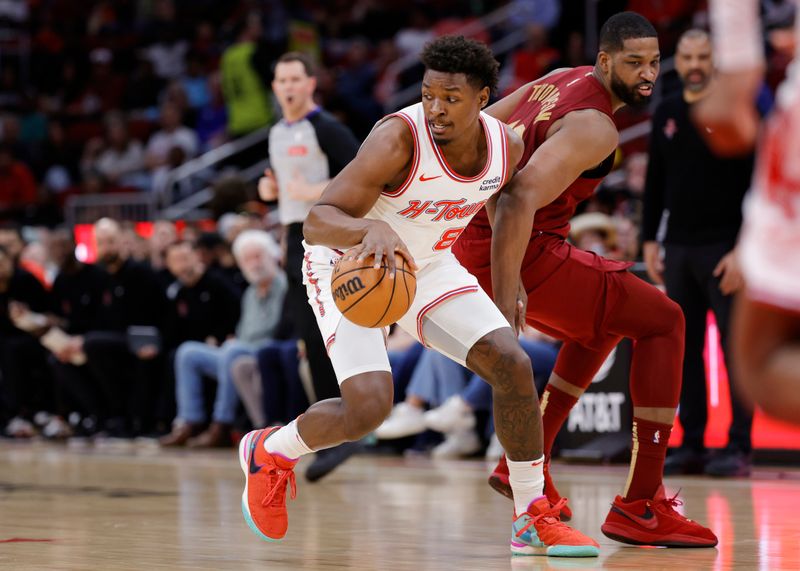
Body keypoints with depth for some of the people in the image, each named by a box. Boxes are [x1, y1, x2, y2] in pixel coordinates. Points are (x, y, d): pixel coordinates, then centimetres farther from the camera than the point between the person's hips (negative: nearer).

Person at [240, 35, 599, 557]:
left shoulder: (508, 147, -13)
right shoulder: (399, 139, -32)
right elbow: (318, 221, -35)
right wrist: (373, 229, -56)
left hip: (428, 266, 6)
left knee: (513, 364, -10)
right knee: (369, 408, -21)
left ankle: (534, 519, 3)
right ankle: (268, 452, 11)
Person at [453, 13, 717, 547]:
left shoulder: (561, 80, 11)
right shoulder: (594, 128, -19)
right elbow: (519, 203, -31)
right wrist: (504, 306, -34)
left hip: (472, 240, 10)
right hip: (521, 255, -10)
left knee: (604, 323, 31)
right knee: (663, 320, -5)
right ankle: (640, 507, -11)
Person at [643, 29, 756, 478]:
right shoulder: (666, 114, 12)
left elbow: (756, 185, -9)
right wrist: (650, 241, 9)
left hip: (723, 248, -5)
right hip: (678, 249, 5)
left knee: (735, 347, -6)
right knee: (685, 348, 5)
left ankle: (739, 448, -6)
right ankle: (692, 446, 10)